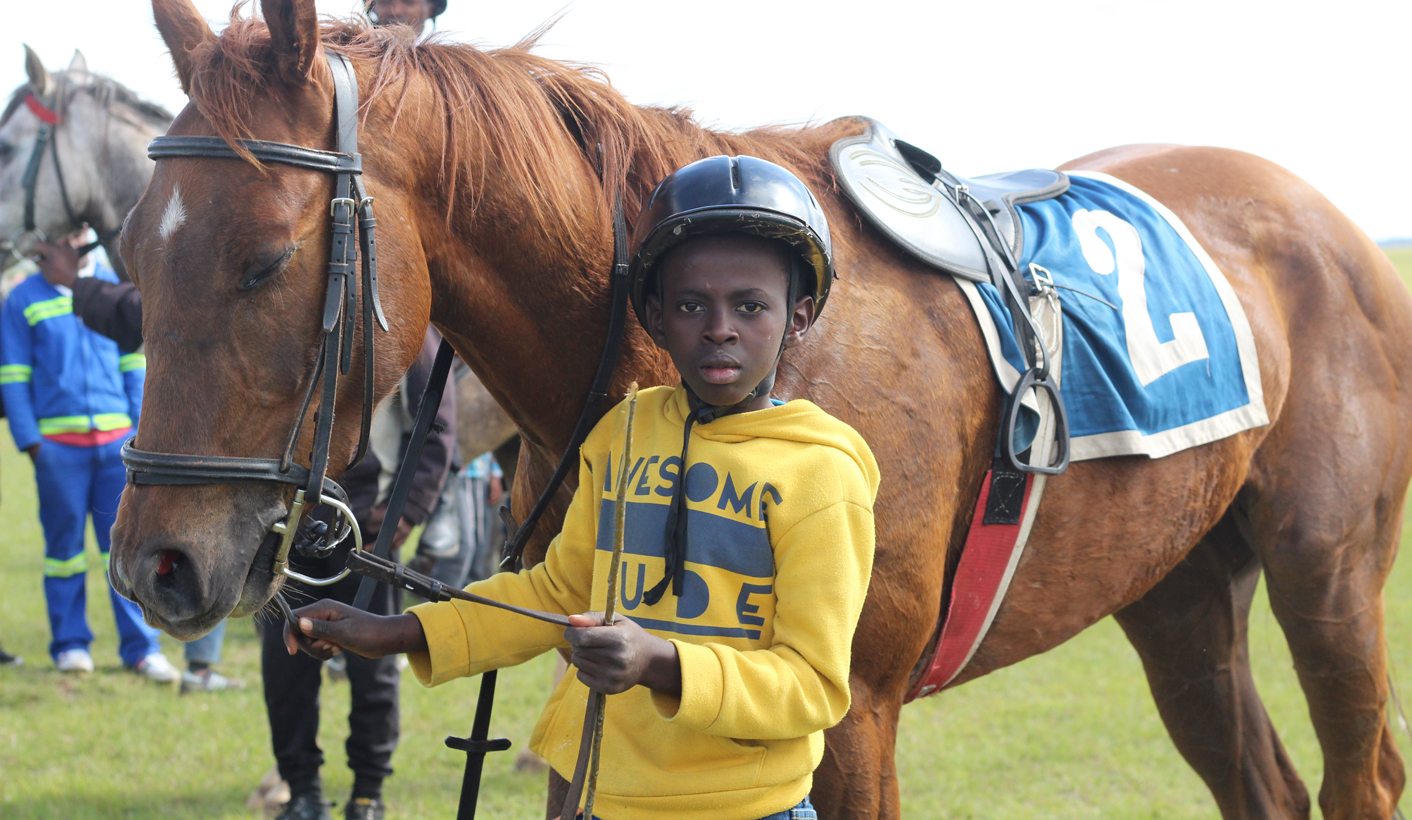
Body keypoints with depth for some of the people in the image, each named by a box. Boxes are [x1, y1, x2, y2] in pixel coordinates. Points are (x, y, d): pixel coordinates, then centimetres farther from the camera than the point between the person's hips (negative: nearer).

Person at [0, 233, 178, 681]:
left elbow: (135, 360, 14)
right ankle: (69, 643, 14)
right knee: (64, 543, 4)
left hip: (117, 440, 2)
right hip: (58, 442, -2)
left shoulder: (115, 287, 11)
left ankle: (141, 646, 2)